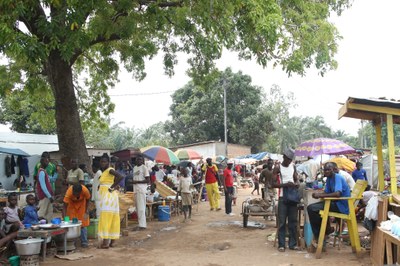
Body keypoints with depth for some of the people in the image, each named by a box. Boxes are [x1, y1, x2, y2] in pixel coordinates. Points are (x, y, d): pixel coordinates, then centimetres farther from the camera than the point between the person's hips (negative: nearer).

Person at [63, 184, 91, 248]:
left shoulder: (85, 190, -36)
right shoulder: (69, 192, -38)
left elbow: (88, 200, -15)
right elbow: (65, 206, -31)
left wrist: (86, 212, -18)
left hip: (82, 203, 0)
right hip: (72, 203, 0)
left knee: (83, 223, -4)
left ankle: (84, 242, 3)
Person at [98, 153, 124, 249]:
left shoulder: (110, 170, -10)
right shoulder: (104, 172, 16)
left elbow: (120, 177, -28)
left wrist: (111, 187, -20)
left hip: (108, 196, -10)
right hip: (105, 197, 10)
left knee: (106, 219, -8)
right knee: (112, 219, 9)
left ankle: (106, 242, -6)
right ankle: (112, 241, 14)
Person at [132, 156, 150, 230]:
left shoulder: (144, 167, -5)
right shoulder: (134, 168, 18)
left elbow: (148, 180, -9)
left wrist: (137, 182, -15)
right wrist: (132, 181, 8)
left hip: (141, 190, -8)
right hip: (135, 190, 8)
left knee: (141, 208, -9)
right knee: (137, 208, 9)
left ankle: (142, 225, -7)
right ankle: (141, 224, 16)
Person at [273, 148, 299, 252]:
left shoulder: (293, 166, 10)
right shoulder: (278, 167, -5)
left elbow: (296, 179, 17)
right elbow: (273, 183, -9)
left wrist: (296, 183, -6)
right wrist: (285, 184, -21)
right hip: (283, 197, -5)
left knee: (293, 221, 7)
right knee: (282, 222, -2)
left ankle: (292, 243, 14)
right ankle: (281, 244, 4)